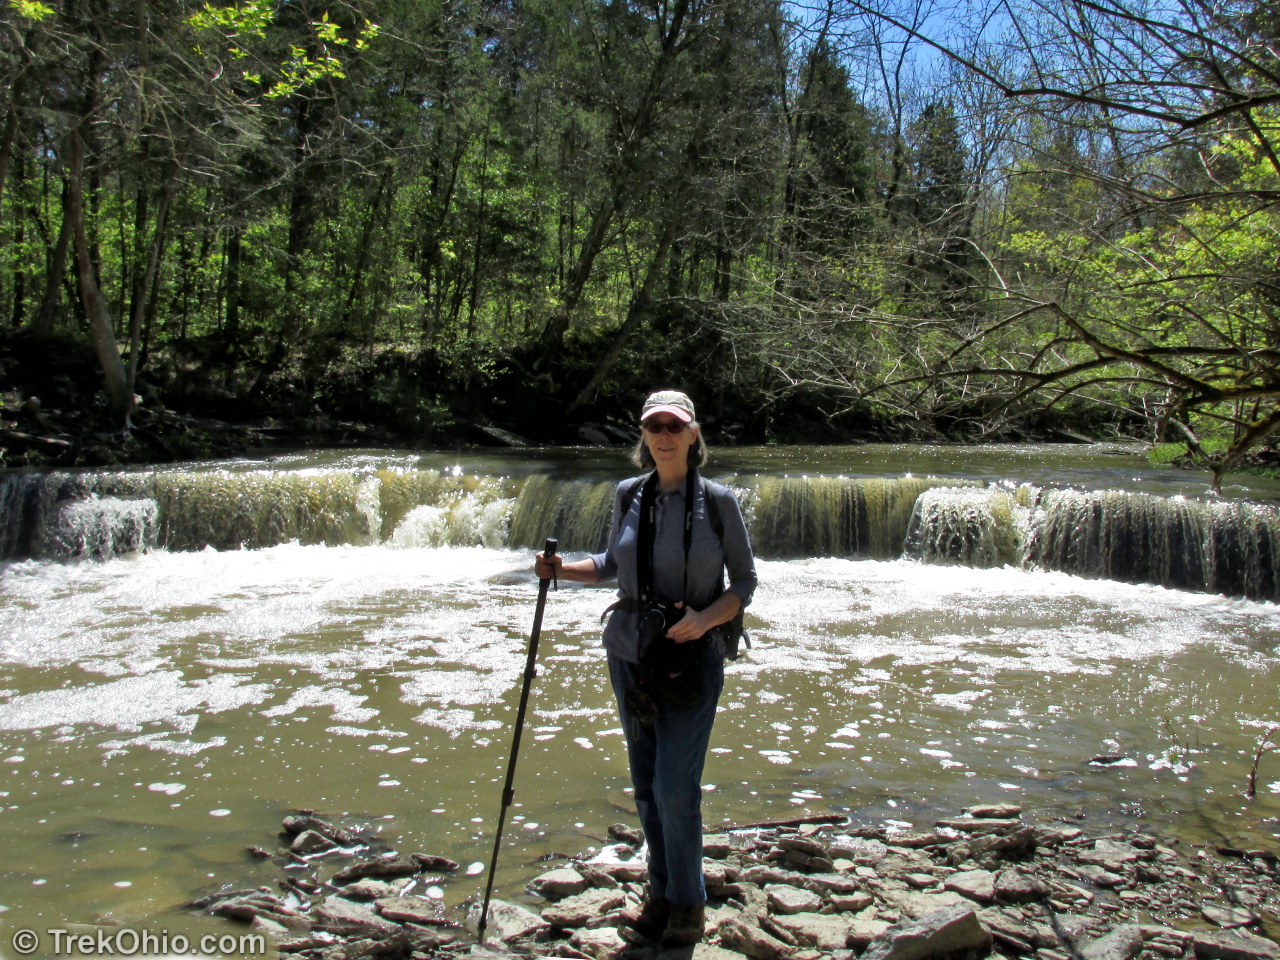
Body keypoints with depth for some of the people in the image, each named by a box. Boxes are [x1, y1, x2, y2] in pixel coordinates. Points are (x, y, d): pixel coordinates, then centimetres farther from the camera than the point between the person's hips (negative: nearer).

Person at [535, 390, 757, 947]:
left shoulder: (718, 501, -7)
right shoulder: (628, 496, 3)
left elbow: (744, 581, -2)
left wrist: (705, 618, -19)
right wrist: (560, 570, 1)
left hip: (693, 657, -4)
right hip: (629, 653, 4)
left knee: (675, 784, -7)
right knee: (645, 784, 11)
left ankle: (688, 902, 14)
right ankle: (660, 892, 29)